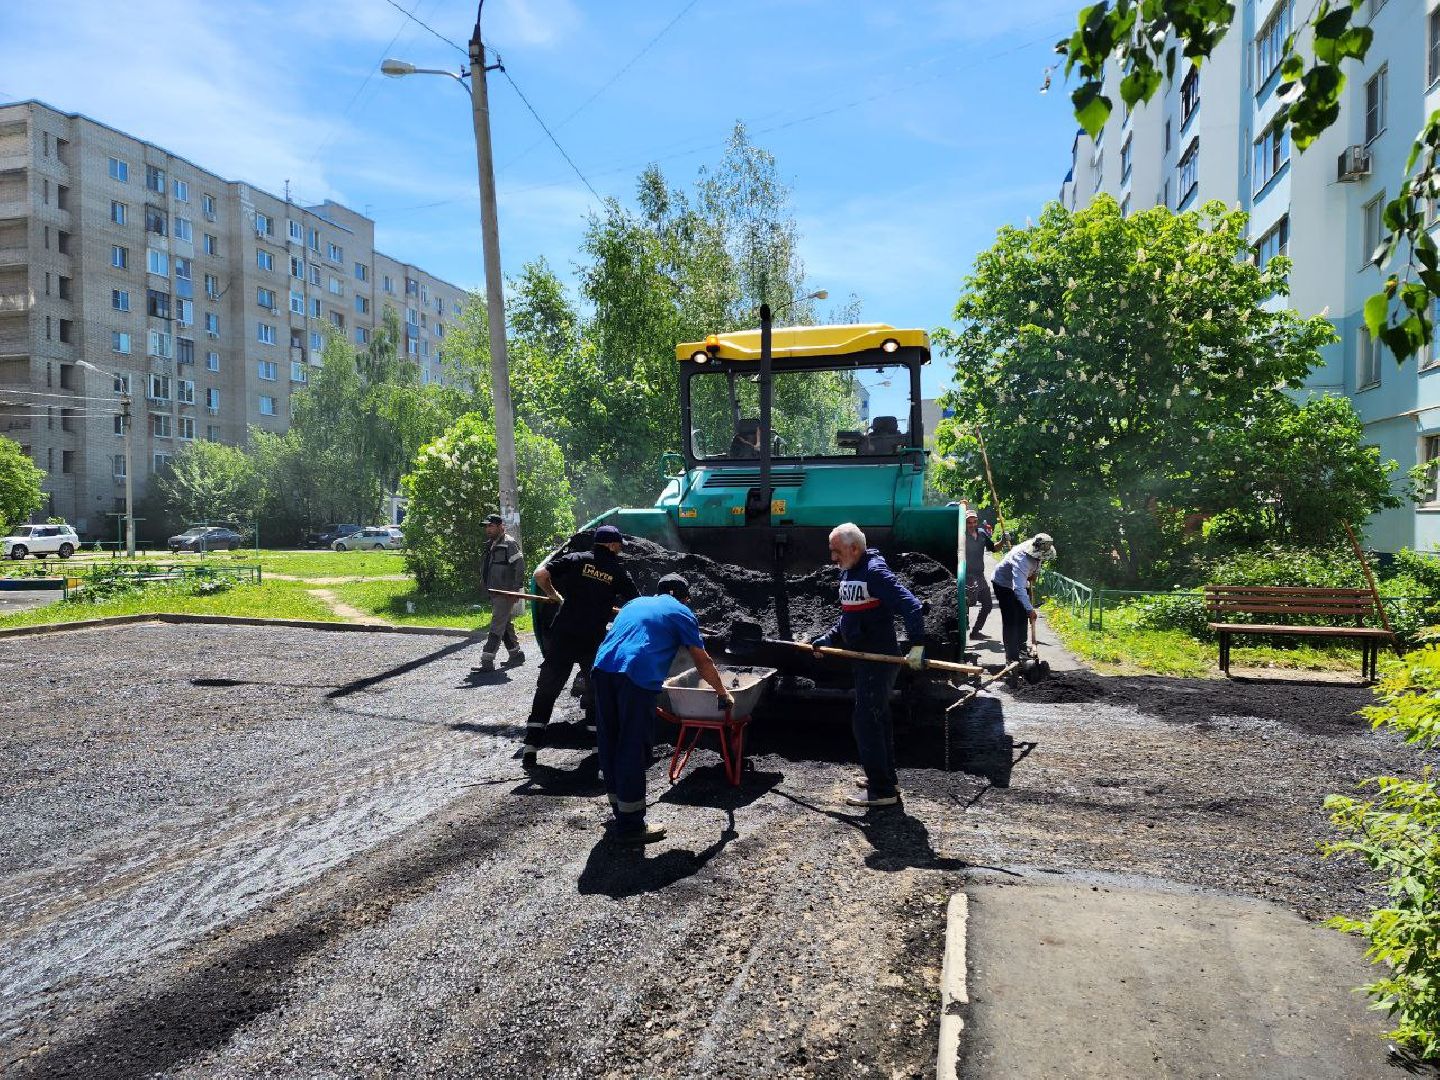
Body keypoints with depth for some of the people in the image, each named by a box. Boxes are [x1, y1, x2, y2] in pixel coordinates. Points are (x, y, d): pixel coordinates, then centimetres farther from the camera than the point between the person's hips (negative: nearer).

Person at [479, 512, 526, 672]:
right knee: (505, 625, 16)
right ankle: (515, 653, 27)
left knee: (496, 627, -10)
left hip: (505, 593, -9)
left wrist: (515, 590, -19)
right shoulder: (491, 545, 15)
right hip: (494, 592, 9)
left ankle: (487, 661, -12)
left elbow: (519, 566, -17)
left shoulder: (509, 543, -12)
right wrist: (485, 584, 18)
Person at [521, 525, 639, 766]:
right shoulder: (618, 573, 3)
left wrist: (555, 596, 11)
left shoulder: (577, 559, 4)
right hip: (593, 641, -1)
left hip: (561, 636, 1)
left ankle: (530, 746, 3)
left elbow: (540, 575, -4)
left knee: (547, 689, 6)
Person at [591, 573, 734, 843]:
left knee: (609, 745, 15)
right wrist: (724, 694, 29)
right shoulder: (681, 612, 16)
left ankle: (619, 807, 30)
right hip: (637, 676, -6)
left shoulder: (634, 603, 32)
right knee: (633, 750, -1)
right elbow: (703, 662, 16)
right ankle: (631, 824, 5)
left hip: (602, 668, 6)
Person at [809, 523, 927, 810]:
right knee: (878, 718, 18)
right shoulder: (849, 573, 10)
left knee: (866, 721, -6)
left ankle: (882, 791, 2)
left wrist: (916, 646, -31)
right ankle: (887, 778, 31)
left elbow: (912, 607, -27)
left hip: (879, 660, -10)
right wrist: (827, 639, 14)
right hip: (865, 659, 10)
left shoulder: (875, 573, -20)